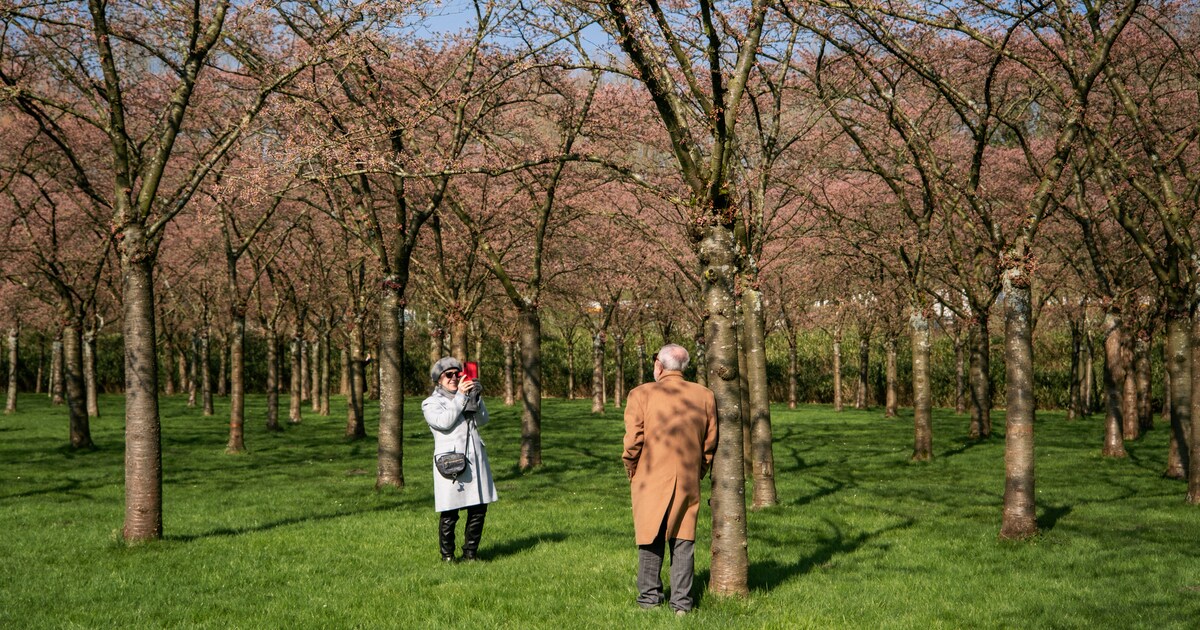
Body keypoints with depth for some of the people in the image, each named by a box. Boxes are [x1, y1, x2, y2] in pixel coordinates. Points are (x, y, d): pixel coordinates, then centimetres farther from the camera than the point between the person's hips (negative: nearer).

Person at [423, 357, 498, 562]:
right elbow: (444, 422, -13)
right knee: (449, 514, -5)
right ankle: (447, 556, 8)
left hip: (475, 459, 5)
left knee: (479, 510, 6)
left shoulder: (466, 398, 21)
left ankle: (470, 553, 18)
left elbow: (482, 421, 9)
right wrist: (460, 396, -12)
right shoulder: (431, 403, 6)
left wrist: (476, 398, -5)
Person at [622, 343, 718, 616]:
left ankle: (649, 598, 16)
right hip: (688, 483, 2)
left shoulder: (641, 394, -9)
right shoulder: (705, 396, 2)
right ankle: (681, 603, 10)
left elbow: (632, 443, -11)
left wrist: (632, 474, 5)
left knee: (651, 541, 10)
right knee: (683, 541, 9)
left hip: (651, 481, -2)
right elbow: (710, 444, 5)